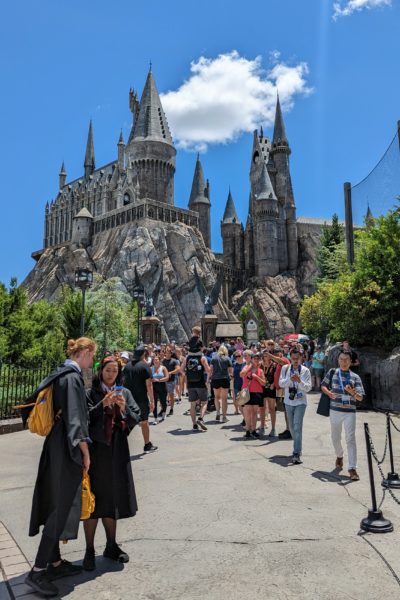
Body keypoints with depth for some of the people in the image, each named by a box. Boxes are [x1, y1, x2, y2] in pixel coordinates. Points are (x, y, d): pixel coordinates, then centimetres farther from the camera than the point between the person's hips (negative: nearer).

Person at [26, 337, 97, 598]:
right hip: (68, 451, -10)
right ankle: (38, 570, 4)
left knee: (56, 503, 15)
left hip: (55, 447, 10)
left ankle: (55, 562, 27)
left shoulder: (60, 374, 10)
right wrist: (85, 452, -15)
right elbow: (75, 418, -21)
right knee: (62, 506, -2)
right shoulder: (73, 376, -18)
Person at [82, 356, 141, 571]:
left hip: (117, 451, 3)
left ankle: (111, 546, 25)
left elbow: (136, 418, 1)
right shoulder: (90, 393, -2)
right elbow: (84, 418, -12)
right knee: (93, 500, 1)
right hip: (95, 450, -3)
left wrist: (124, 407, -16)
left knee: (112, 499, 11)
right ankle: (89, 550, 12)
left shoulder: (124, 393, 8)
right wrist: (102, 405, -25)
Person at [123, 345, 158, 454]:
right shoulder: (145, 366, -9)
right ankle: (147, 446, 22)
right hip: (141, 399, -3)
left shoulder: (127, 366, 6)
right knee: (144, 422, 11)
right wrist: (152, 401, -7)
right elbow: (148, 385, -12)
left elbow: (123, 382, 10)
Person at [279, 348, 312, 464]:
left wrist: (299, 381, -28)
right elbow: (281, 383, -6)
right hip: (288, 401, 4)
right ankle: (298, 447, 35)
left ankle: (296, 454, -13)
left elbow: (308, 388, -10)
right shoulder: (285, 368, 1)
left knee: (297, 427, -13)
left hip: (300, 402, -3)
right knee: (291, 427, 14)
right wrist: (290, 379, -24)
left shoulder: (305, 370, -5)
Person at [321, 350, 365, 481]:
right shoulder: (332, 373, 4)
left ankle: (352, 468, -6)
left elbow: (360, 397, -1)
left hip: (350, 412, -2)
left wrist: (352, 392, -22)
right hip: (335, 410, 2)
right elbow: (323, 385, 15)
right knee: (335, 437, 15)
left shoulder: (355, 377, 2)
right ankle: (339, 456, 43)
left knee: (350, 439, -8)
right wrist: (329, 393, -6)